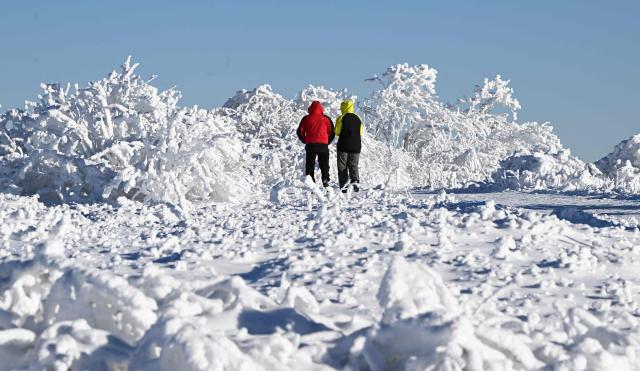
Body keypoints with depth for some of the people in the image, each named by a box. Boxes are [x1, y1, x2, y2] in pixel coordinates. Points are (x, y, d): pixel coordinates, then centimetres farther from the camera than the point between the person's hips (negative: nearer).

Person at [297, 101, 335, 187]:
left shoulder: (306, 119, 1)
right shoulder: (326, 119, 2)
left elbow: (300, 131, 3)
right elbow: (332, 132, 5)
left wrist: (305, 141, 16)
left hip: (310, 145, 0)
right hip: (323, 145, 0)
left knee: (310, 165, 7)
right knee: (324, 164, 8)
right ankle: (325, 179, -8)